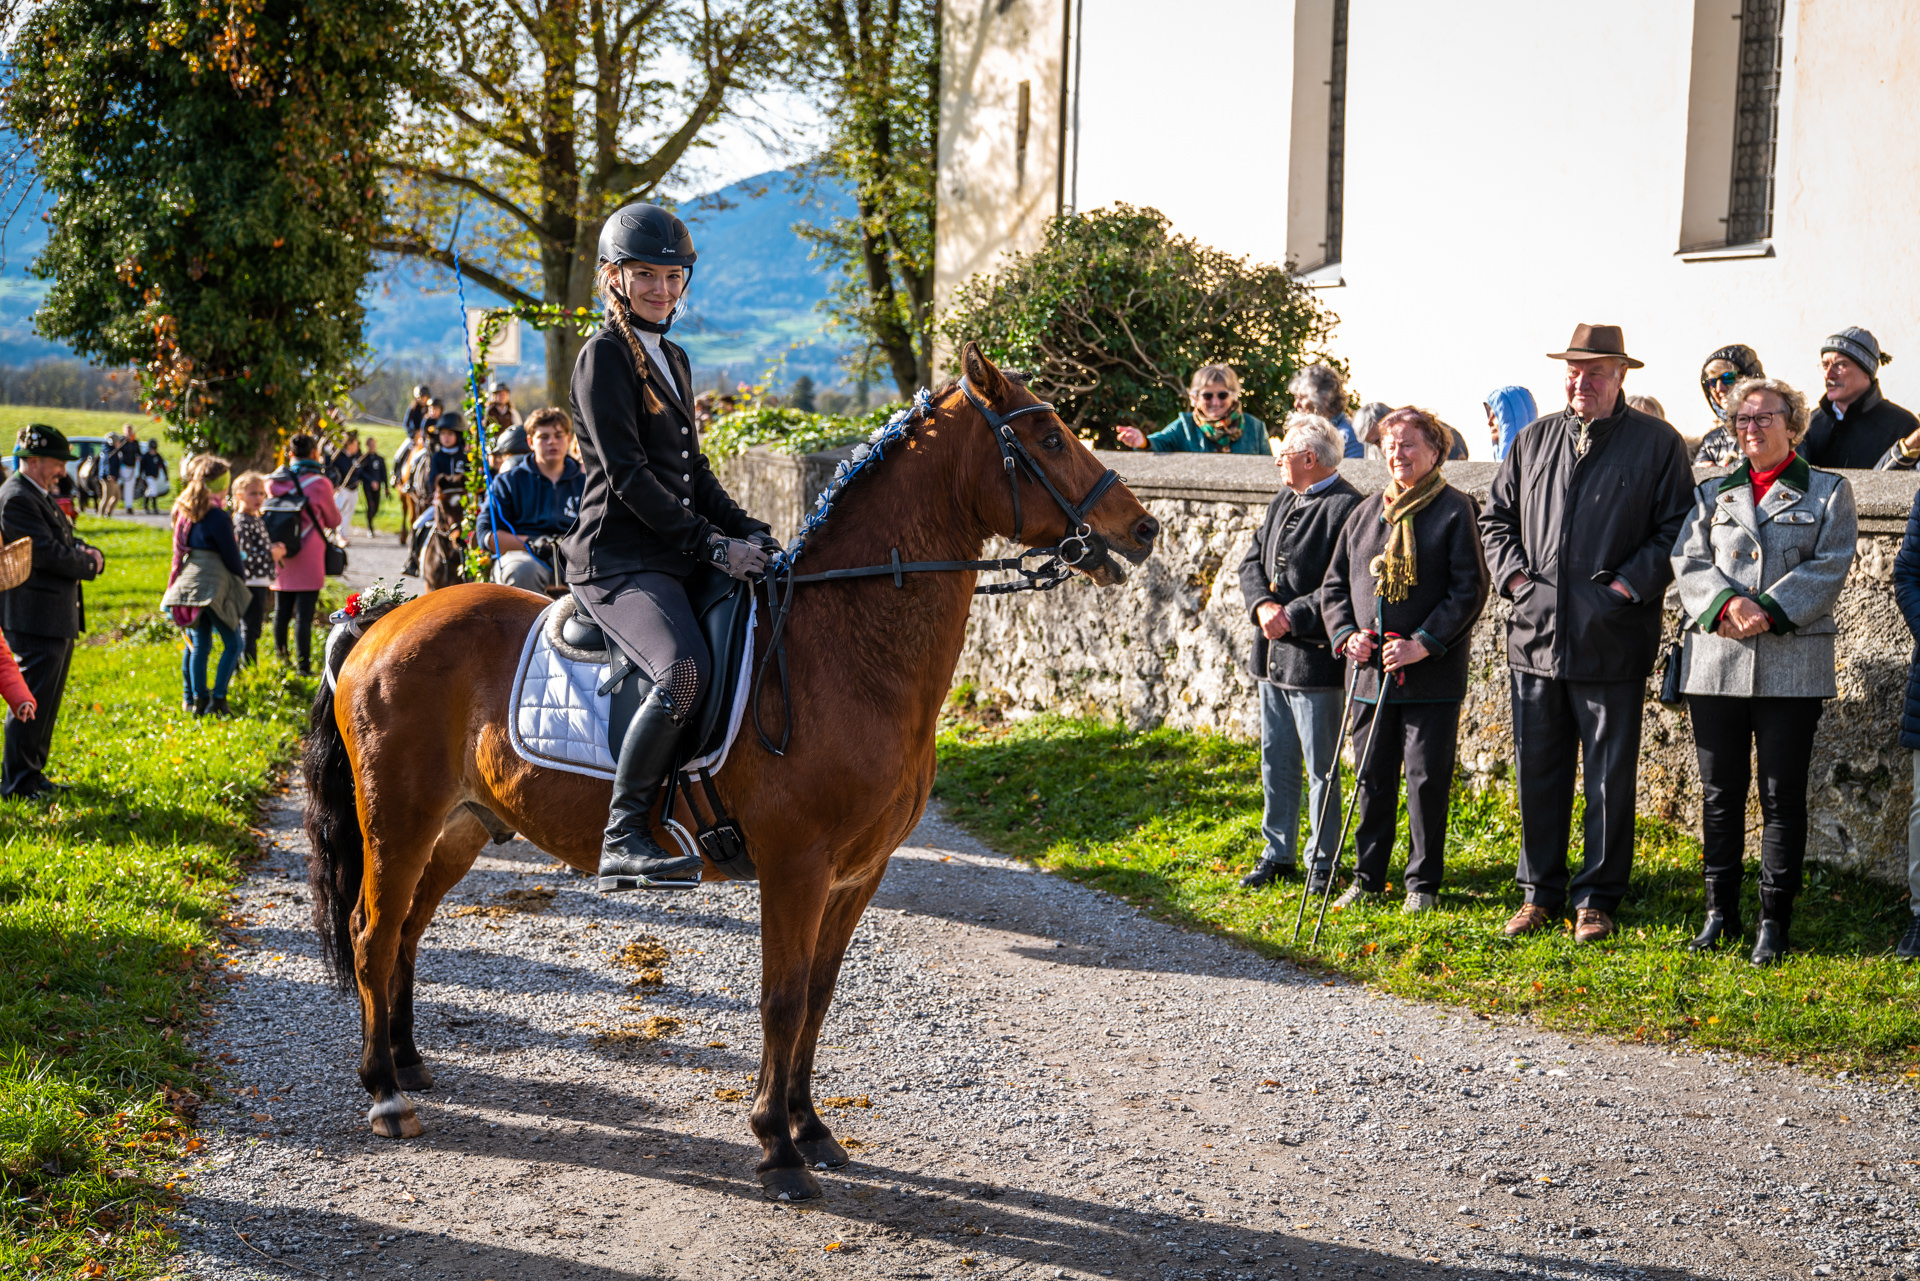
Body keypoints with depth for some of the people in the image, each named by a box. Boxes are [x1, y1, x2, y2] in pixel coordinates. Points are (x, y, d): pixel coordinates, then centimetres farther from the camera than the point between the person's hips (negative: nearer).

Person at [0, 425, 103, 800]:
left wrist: (90, 554, -1)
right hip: (36, 618, -10)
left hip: (59, 619, 10)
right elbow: (47, 553, -21)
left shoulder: (42, 496, 17)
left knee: (46, 702, 15)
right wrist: (88, 565, -6)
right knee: (32, 701, -6)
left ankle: (32, 772, 24)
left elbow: (67, 543, 21)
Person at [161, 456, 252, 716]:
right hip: (215, 585, -7)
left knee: (199, 644, 13)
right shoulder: (217, 517, -14)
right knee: (232, 644, 1)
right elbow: (231, 556, -9)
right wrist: (241, 576, 9)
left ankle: (196, 698, 13)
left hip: (188, 584, 7)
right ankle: (217, 699, -4)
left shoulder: (184, 513, 8)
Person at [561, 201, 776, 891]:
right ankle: (622, 840, -26)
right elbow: (627, 475, -14)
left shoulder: (673, 360, 20)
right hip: (619, 557, -9)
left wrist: (750, 532, 6)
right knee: (685, 670, -31)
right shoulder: (604, 356, -6)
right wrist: (713, 544, -19)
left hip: (679, 555, 9)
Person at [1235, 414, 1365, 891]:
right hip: (1274, 653, 8)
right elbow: (1251, 561, 14)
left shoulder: (1346, 508, -14)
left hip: (1314, 658, -8)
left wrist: (1293, 615, -19)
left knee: (1320, 768, 1)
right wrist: (1263, 605, -5)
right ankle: (1278, 853, 25)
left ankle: (1322, 861, 11)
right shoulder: (1283, 502, 14)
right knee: (1276, 761, 15)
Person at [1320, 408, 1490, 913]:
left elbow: (1469, 590, -9)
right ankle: (1367, 878, 20)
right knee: (1372, 778, 10)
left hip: (1432, 675, -4)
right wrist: (1346, 634, -2)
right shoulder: (1366, 512, 12)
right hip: (1370, 672, 5)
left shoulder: (1455, 510, -4)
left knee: (1427, 780, 1)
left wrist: (1423, 644, -16)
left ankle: (1423, 883, 13)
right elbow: (1335, 582, 15)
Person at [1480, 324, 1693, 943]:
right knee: (1537, 770, 8)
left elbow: (1675, 530, -3)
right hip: (1536, 636, 4)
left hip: (1612, 642, -3)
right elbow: (1497, 515, 18)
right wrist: (1514, 574, 4)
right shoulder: (1533, 440, 12)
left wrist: (1626, 586, -12)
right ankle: (1540, 892, 20)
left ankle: (1597, 900, 13)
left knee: (1610, 776, 3)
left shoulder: (1658, 444, 0)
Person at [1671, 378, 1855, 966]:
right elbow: (1689, 561, 3)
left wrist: (1767, 610, -16)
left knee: (1783, 795, 0)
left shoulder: (1828, 492, 7)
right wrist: (1729, 605, -15)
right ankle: (1720, 913, 15)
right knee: (1720, 790, 6)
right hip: (1715, 660, 3)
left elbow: (1829, 567, -4)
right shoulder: (1713, 493, 15)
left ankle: (1774, 921, 6)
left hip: (1792, 666, -2)